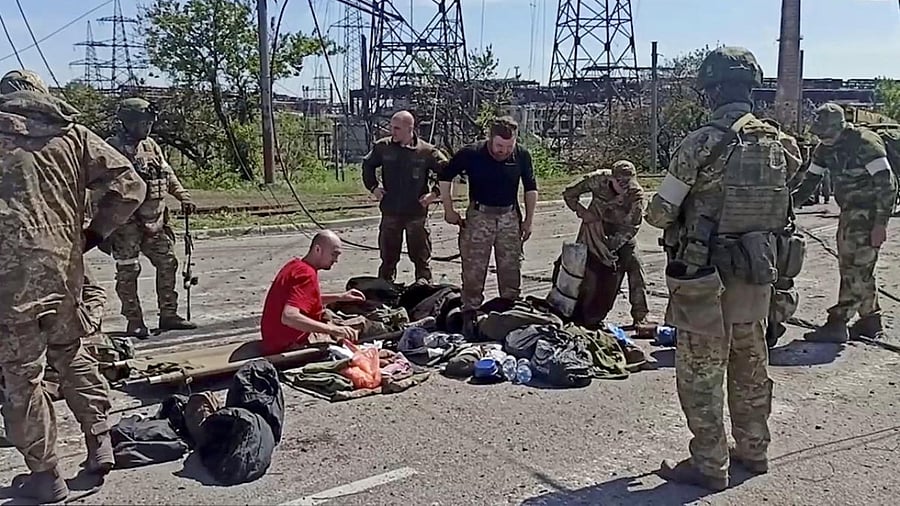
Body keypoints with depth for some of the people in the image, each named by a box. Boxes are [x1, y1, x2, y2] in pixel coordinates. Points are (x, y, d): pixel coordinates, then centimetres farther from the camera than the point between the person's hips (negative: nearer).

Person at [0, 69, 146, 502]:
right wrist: (94, 233, 9)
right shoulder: (71, 134, 8)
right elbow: (128, 184, 2)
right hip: (64, 269, 3)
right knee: (71, 353, 22)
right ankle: (100, 444, 25)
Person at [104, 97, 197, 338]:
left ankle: (168, 315, 19)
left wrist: (183, 196, 4)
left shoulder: (151, 145, 12)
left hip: (155, 219, 7)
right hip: (127, 221, -7)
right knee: (128, 271, 2)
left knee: (167, 262, 9)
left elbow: (167, 173, 18)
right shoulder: (114, 147, -11)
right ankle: (134, 322, 11)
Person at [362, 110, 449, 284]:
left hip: (417, 213, -2)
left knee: (421, 257, 7)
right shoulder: (382, 147, 0)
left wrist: (435, 192, -7)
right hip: (390, 212, 2)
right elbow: (367, 165, 16)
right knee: (388, 257, 13)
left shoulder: (427, 151, -8)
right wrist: (373, 186, 6)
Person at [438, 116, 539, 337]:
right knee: (473, 270, 0)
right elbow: (445, 177, 0)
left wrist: (529, 219, 6)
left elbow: (530, 187, 9)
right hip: (479, 215, -2)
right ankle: (469, 316, 12)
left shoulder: (522, 155, -7)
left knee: (511, 270, 8)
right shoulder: (471, 153, -14)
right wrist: (449, 210, -1)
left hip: (510, 216, 2)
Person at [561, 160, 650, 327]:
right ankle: (586, 318, 15)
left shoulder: (636, 193, -22)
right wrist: (582, 212, -21)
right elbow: (568, 194, -10)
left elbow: (632, 226, -20)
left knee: (634, 265, -14)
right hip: (595, 229, -1)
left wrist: (613, 243, -26)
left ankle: (640, 315, -5)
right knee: (590, 273, -2)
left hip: (622, 233, 1)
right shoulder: (597, 179, -23)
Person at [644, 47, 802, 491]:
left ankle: (709, 465, 14)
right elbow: (780, 206, 10)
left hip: (704, 275, -6)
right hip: (758, 271, 6)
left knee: (701, 371, 6)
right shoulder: (781, 145, 1)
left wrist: (670, 214, 7)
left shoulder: (700, 145, -18)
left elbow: (659, 214, -14)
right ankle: (753, 450, 34)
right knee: (750, 363, 20)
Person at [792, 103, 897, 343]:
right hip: (850, 212, 9)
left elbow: (887, 185, -19)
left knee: (855, 267, -9)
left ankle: (837, 324, -8)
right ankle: (871, 321, 23)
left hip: (869, 212, -9)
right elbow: (810, 181, 14)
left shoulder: (866, 143, -19)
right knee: (859, 268, 13)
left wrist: (880, 223, -23)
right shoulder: (825, 149, 5)